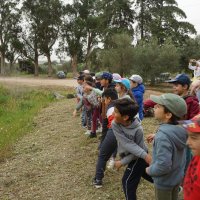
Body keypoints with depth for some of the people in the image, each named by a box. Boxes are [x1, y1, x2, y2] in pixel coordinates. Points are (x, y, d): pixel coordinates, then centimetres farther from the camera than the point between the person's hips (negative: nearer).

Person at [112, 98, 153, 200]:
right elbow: (128, 145, -29)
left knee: (128, 181, -5)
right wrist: (145, 155, -38)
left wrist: (122, 162, -23)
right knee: (148, 175, 23)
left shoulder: (138, 129, -33)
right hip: (129, 155, 6)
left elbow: (137, 151, -22)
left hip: (138, 157, -6)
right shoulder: (115, 124, -24)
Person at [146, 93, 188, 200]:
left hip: (165, 181, -7)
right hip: (178, 177, 7)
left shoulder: (163, 136, -33)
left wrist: (149, 170, -16)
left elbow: (163, 165, -35)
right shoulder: (180, 129, -8)